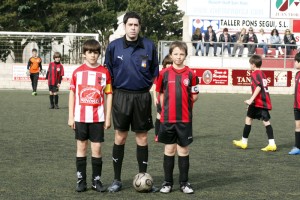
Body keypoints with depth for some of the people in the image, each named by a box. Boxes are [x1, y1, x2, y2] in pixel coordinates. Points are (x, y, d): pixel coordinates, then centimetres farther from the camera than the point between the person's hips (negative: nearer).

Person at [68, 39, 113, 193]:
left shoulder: (104, 72, 1)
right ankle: (81, 180, 13)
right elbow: (72, 93, 6)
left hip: (98, 117, -1)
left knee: (97, 148, 1)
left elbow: (109, 94, 3)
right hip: (80, 117, 1)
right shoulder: (77, 72, 3)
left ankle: (96, 180, 10)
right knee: (81, 148, 7)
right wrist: (71, 117, 2)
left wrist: (108, 117, 0)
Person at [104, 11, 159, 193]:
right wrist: (114, 91, 3)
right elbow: (108, 72, 7)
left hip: (142, 97, 0)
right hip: (121, 95, 0)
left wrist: (148, 85, 3)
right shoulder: (114, 46, 0)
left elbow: (154, 72, 10)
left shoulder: (149, 46, 1)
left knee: (142, 137, 6)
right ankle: (117, 180, 12)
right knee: (120, 137, 3)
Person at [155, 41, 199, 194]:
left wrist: (183, 104, 0)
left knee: (183, 150, 5)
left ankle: (184, 182, 14)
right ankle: (167, 182, 15)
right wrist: (167, 108, 3)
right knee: (169, 149, 6)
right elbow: (161, 94, 11)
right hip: (167, 118, 0)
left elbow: (194, 96, 6)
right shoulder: (164, 74, 2)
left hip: (185, 119, 0)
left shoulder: (190, 74, 0)